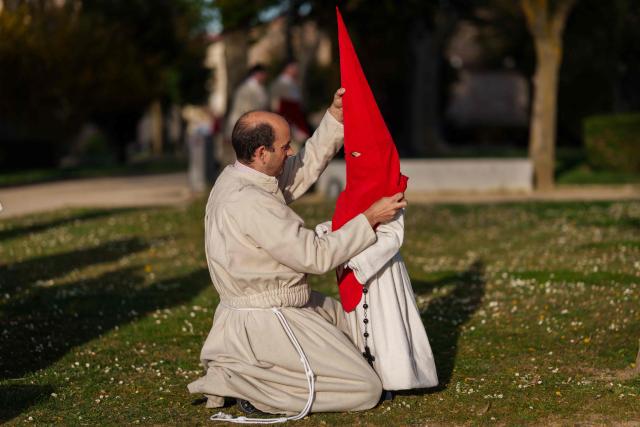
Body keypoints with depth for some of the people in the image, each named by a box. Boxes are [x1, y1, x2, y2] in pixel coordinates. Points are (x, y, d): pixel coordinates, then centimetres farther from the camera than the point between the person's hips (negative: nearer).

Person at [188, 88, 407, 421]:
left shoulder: (235, 177, 4)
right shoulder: (250, 203, -26)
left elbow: (307, 167, 16)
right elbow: (317, 256, -21)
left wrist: (335, 116, 10)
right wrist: (370, 218, -14)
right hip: (268, 323, -10)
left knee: (351, 320, 30)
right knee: (366, 390, -5)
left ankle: (244, 369, 15)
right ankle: (237, 380, -6)